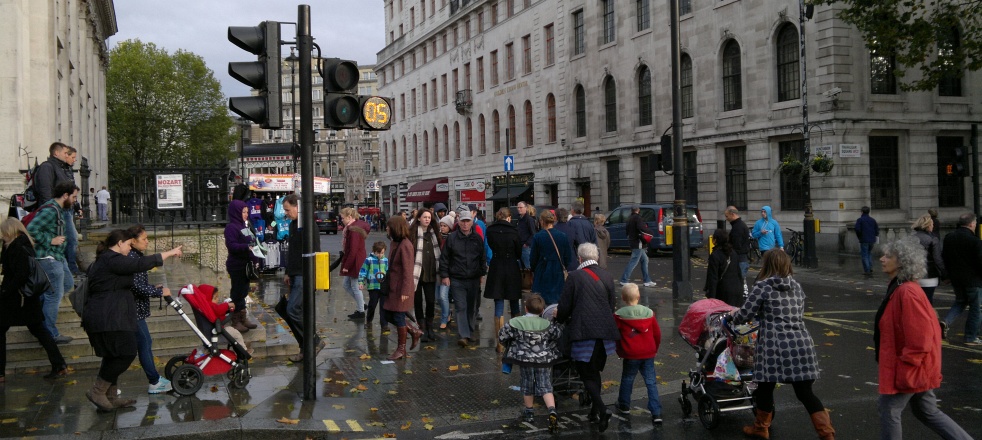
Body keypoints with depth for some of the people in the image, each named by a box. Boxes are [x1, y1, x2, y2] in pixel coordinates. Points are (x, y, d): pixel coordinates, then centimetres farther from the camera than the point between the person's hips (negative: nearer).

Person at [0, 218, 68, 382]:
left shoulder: (16, 247, -18)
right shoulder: (26, 244, 9)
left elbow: (21, 275, -25)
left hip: (13, 299, -9)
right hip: (29, 298, 9)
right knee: (38, 330, 13)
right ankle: (59, 365, 10)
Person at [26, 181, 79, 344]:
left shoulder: (57, 209, 12)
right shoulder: (50, 211, -20)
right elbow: (31, 230, -27)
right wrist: (50, 241, -21)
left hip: (57, 256, 10)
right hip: (48, 258, -10)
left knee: (67, 284, 24)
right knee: (55, 295, -3)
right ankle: (50, 334, 5)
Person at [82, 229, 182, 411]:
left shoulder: (102, 260, 21)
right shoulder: (113, 260, -14)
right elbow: (140, 264, -21)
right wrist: (169, 253, -15)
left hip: (103, 318, 11)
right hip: (109, 319, -11)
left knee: (114, 356, 14)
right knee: (126, 354, -7)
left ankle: (111, 397, 19)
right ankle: (97, 392, -1)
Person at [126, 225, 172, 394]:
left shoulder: (135, 256, 12)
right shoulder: (131, 258, -19)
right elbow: (138, 287, -24)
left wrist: (154, 288, 10)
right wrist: (160, 292, -15)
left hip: (134, 309, 10)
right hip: (134, 310, -10)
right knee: (144, 344, -1)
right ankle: (155, 382, 7)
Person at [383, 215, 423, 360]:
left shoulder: (405, 245, -19)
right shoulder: (394, 243, 9)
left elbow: (408, 270, -20)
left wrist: (405, 291, -20)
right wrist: (386, 277, 15)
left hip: (401, 288, -9)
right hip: (393, 286, 9)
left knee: (398, 317, 1)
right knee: (387, 313, 12)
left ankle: (401, 349, 16)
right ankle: (414, 331, 26)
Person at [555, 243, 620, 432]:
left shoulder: (574, 276, -8)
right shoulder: (607, 277, 8)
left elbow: (565, 306, -3)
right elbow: (612, 304, 14)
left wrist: (560, 318, 18)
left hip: (584, 332, -5)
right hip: (605, 332, 5)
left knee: (587, 374, 1)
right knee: (595, 371, 20)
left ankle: (602, 410, -15)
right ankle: (595, 411, 27)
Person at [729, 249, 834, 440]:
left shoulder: (762, 287, -2)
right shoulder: (797, 287, 16)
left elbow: (745, 315, -1)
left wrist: (734, 314, 21)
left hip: (775, 346, -5)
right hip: (802, 345, 5)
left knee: (765, 388, 13)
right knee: (805, 392, 11)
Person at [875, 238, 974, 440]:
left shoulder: (907, 293, -25)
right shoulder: (898, 289, 7)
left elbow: (920, 336, -27)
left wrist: (906, 364, -20)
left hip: (907, 369, -10)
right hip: (916, 368, 10)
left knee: (889, 409, 3)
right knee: (927, 412, 19)